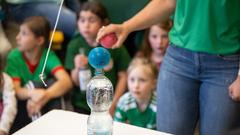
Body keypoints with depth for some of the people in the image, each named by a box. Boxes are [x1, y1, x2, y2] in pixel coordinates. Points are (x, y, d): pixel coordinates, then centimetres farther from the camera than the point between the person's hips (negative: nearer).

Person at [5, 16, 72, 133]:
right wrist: (32, 93, -45)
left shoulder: (48, 55, -12)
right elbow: (15, 90, -21)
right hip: (23, 103, 0)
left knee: (53, 83, -25)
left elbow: (66, 81, -28)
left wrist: (44, 96, -46)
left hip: (45, 105, 0)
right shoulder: (14, 57, -11)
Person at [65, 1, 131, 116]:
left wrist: (113, 104, -4)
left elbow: (123, 77, -3)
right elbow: (75, 82, -1)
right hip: (83, 105, 2)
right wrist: (78, 69, -21)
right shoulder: (74, 45, -4)